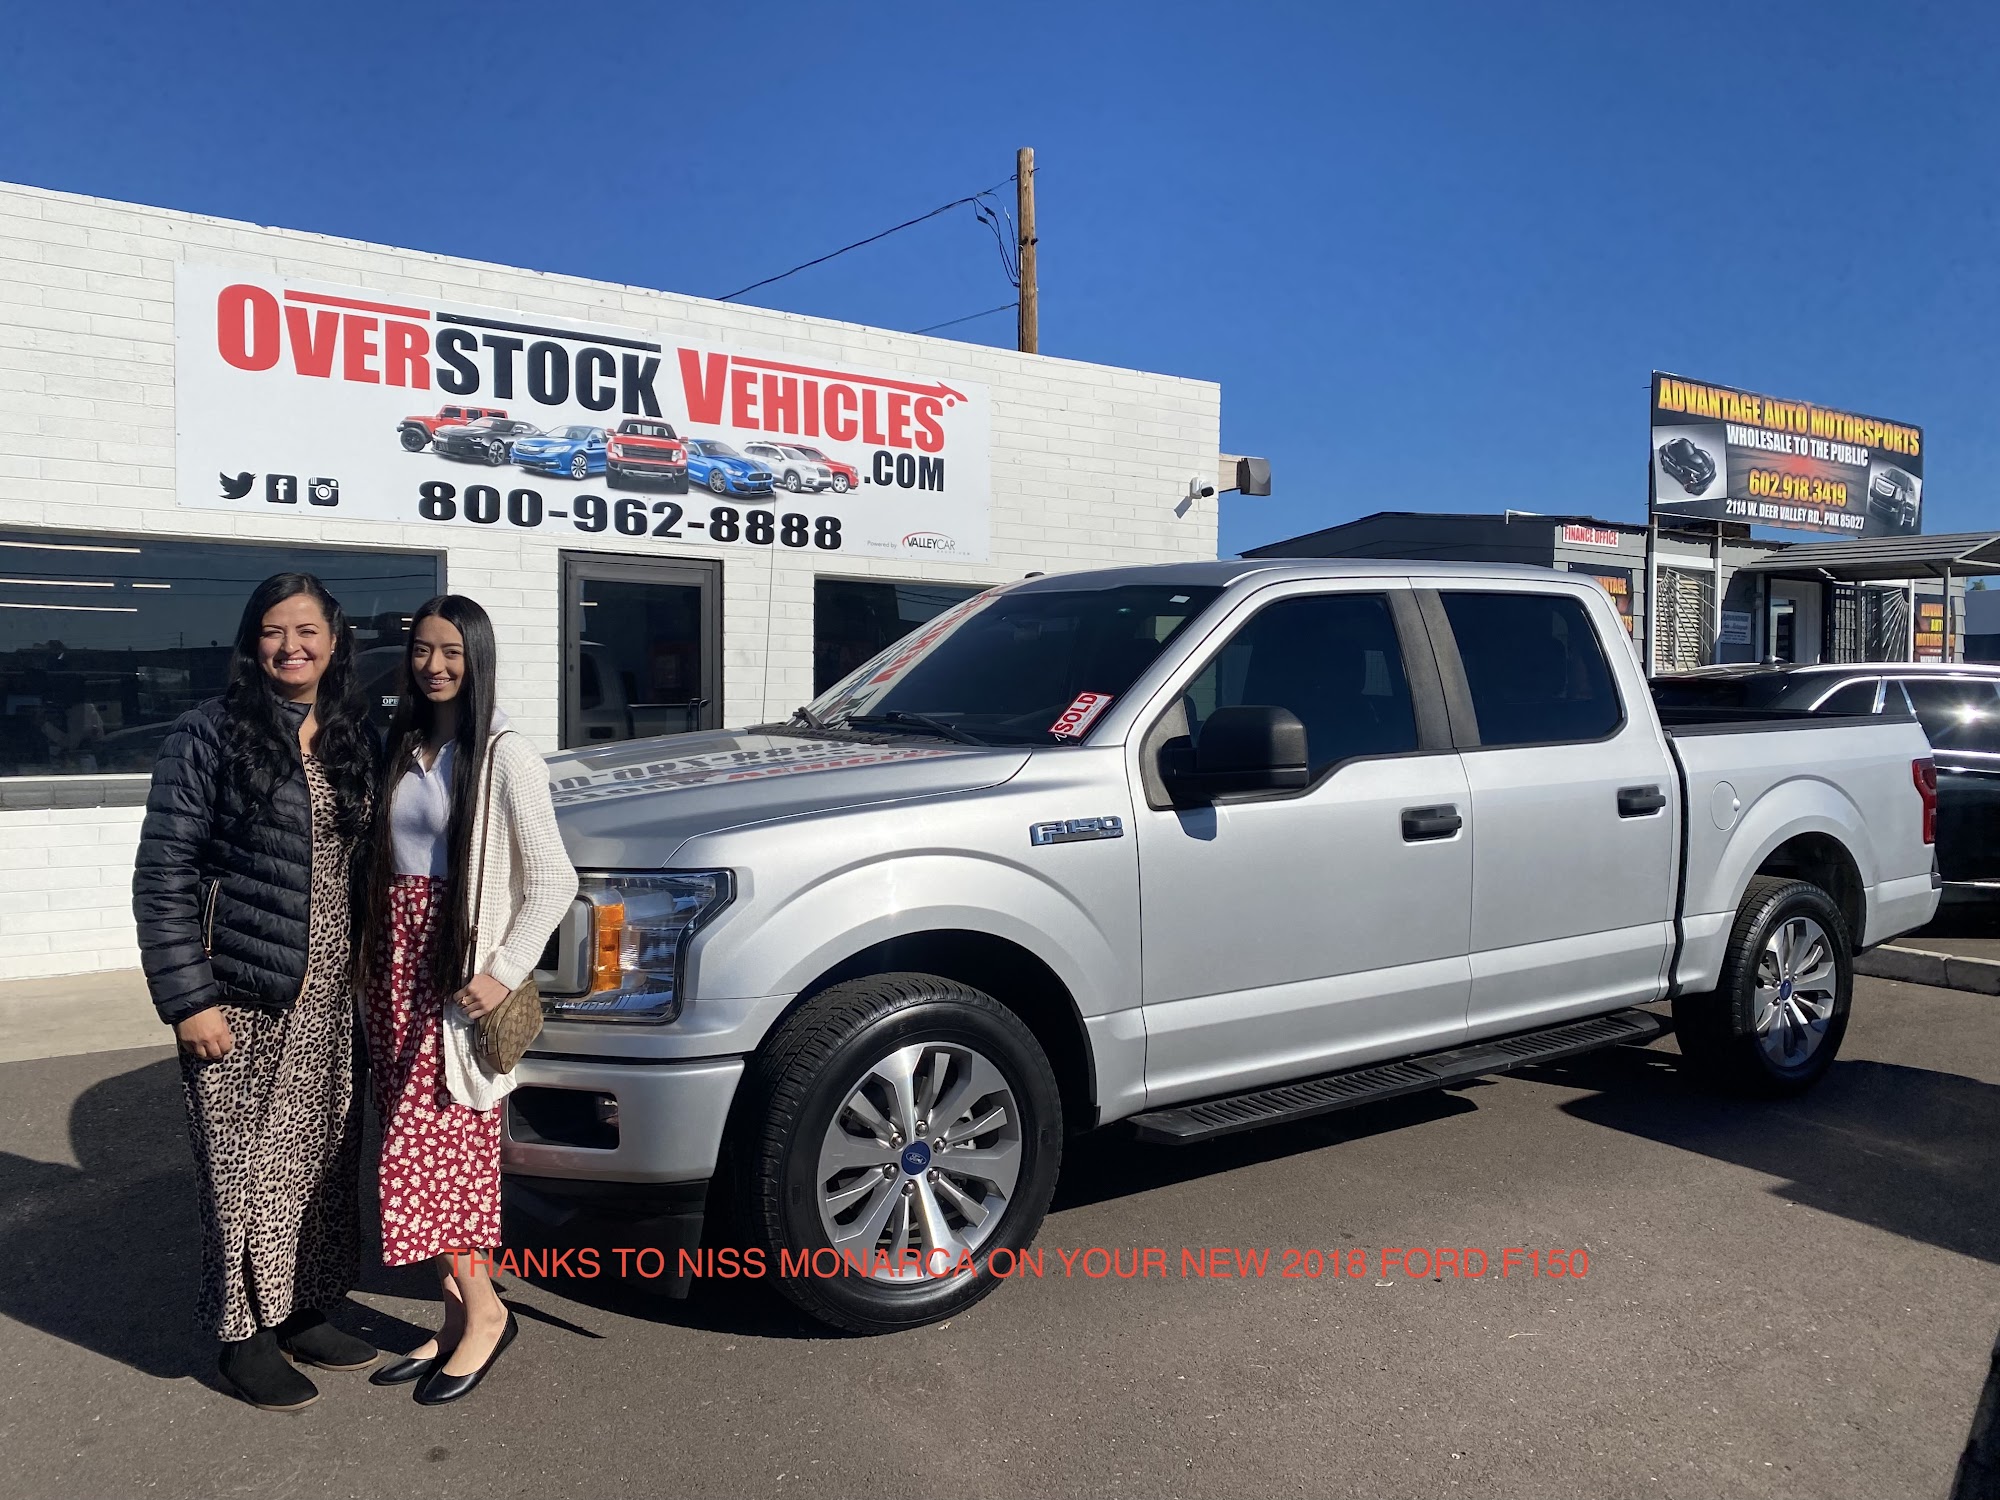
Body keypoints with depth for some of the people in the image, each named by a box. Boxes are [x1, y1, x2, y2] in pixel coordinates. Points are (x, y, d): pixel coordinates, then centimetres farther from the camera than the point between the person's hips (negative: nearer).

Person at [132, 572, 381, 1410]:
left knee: (323, 1159, 12)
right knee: (245, 1168, 3)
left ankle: (304, 1311, 29)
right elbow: (163, 873, -9)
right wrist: (188, 997, -13)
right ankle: (244, 1335, 19)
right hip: (239, 996, -5)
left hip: (329, 997, 5)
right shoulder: (209, 735, -7)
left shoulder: (353, 740, 8)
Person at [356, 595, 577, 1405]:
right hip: (399, 965, 6)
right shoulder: (401, 750, 11)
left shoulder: (504, 757, -9)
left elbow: (552, 881, -11)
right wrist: (374, 962, 6)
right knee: (441, 1153, 11)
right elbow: (381, 860, 16)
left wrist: (504, 972, -18)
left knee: (426, 1153, -6)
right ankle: (457, 1318, 21)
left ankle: (485, 1311, 11)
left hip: (462, 973, -6)